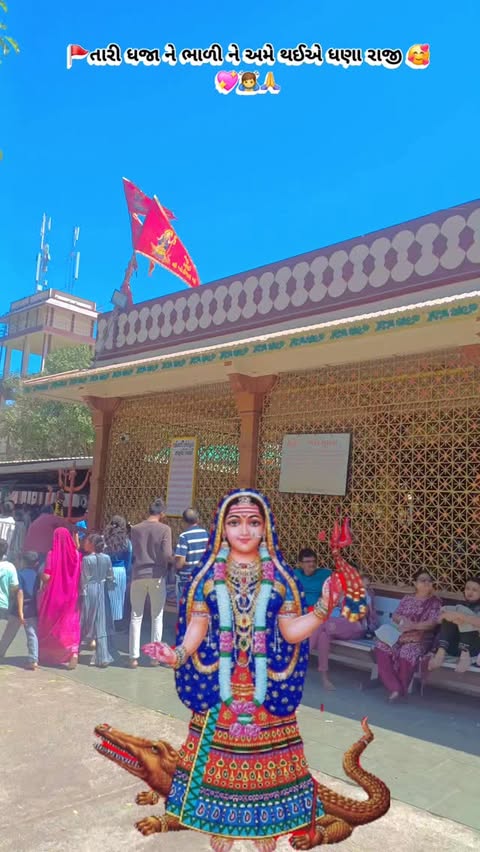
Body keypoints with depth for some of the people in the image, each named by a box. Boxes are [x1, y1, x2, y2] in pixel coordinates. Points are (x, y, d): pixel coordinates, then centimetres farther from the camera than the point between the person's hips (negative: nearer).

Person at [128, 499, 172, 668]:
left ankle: (134, 656, 8)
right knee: (157, 616, 11)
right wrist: (173, 559, 6)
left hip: (138, 575, 2)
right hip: (157, 575, -2)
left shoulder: (135, 529, 2)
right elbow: (167, 555, -14)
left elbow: (134, 552, 9)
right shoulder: (164, 529, -7)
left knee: (136, 616, 9)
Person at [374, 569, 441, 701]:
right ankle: (395, 688, -28)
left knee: (407, 652, -38)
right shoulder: (407, 598, 18)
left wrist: (412, 626, -20)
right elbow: (394, 616, 14)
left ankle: (401, 688, -18)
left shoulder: (435, 602, 5)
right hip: (400, 634, 4)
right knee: (381, 646, -27)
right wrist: (403, 620, -10)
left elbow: (432, 623, -8)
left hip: (421, 637, -4)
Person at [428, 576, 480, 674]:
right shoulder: (459, 607, 23)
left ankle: (465, 655, -31)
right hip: (454, 646, 4)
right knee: (448, 612, -15)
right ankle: (441, 653, -31)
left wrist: (459, 616, -26)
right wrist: (447, 615, -12)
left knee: (463, 611, -18)